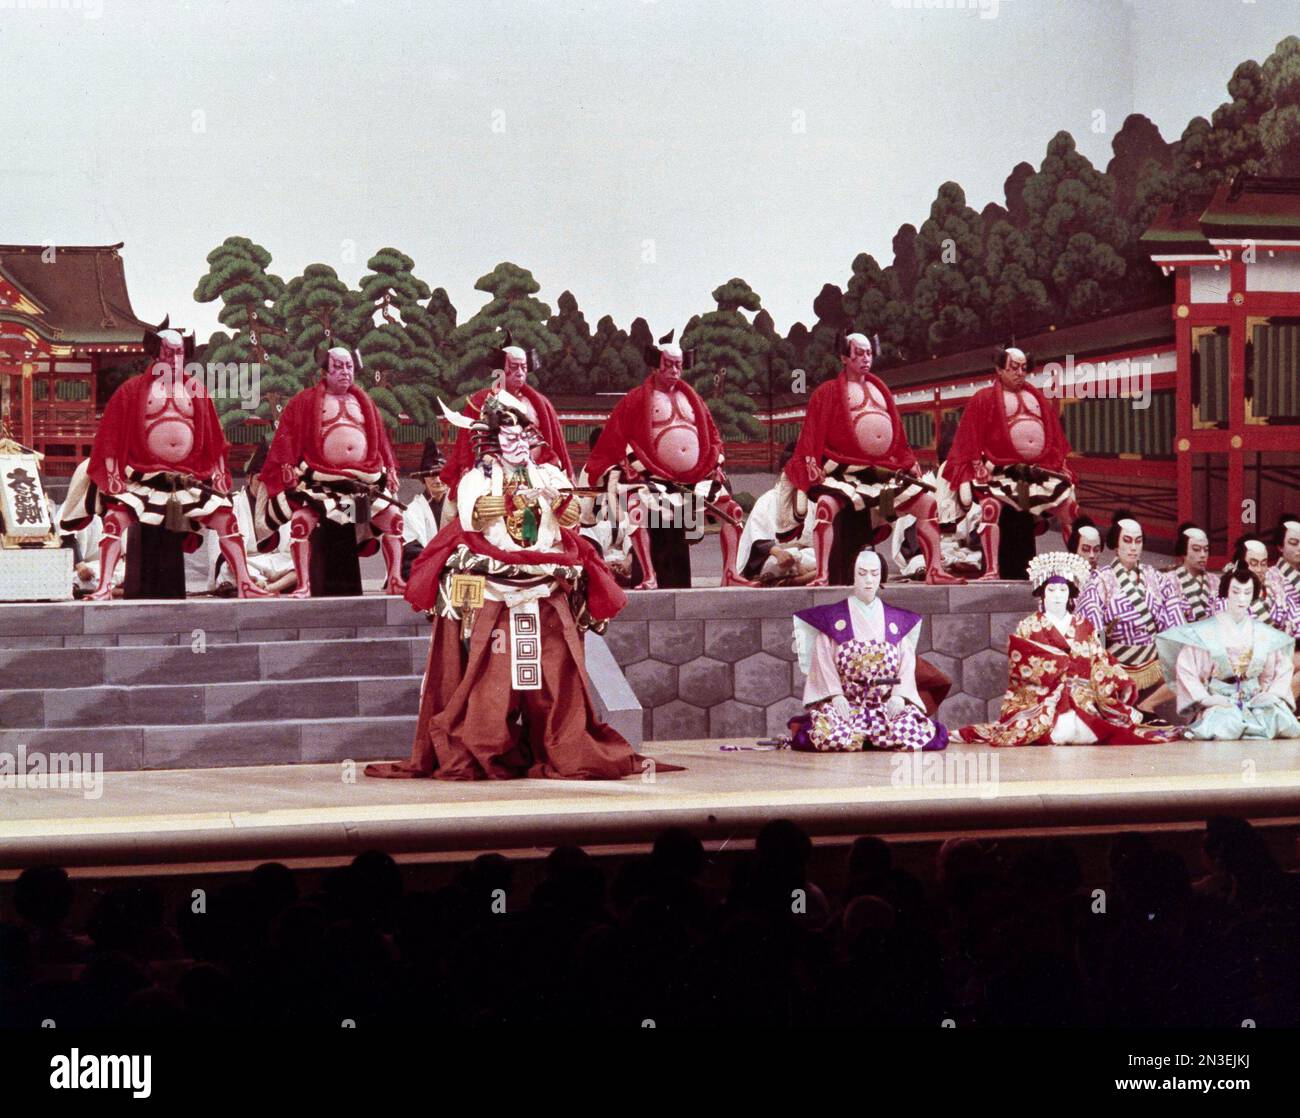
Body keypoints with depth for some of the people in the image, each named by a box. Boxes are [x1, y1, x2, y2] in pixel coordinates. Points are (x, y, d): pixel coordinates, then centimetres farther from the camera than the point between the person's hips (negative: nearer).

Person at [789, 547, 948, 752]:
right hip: (845, 702, -2)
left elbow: (907, 661, 5)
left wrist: (899, 696, -13)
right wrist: (836, 696, -17)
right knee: (833, 735, -34)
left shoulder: (896, 620, 14)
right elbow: (823, 661, -1)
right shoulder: (832, 617, 7)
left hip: (889, 703, 2)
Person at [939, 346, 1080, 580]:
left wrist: (1063, 469, 15)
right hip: (1002, 472, -5)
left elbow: (1055, 440, 21)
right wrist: (977, 469, -12)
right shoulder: (984, 400, 3)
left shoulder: (1038, 399, 18)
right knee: (990, 507, -29)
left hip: (1041, 472, 5)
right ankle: (992, 570, -31)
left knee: (1069, 508, 2)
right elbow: (970, 442, -2)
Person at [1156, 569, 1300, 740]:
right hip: (1220, 703, -4)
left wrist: (1273, 693, -2)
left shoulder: (1265, 634, 12)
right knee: (1226, 726, -37)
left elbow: (1282, 668, 17)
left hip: (1256, 701, 4)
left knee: (1284, 722, -26)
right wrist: (1205, 698, -15)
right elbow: (1185, 669, -4)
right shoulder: (1206, 631, -1)